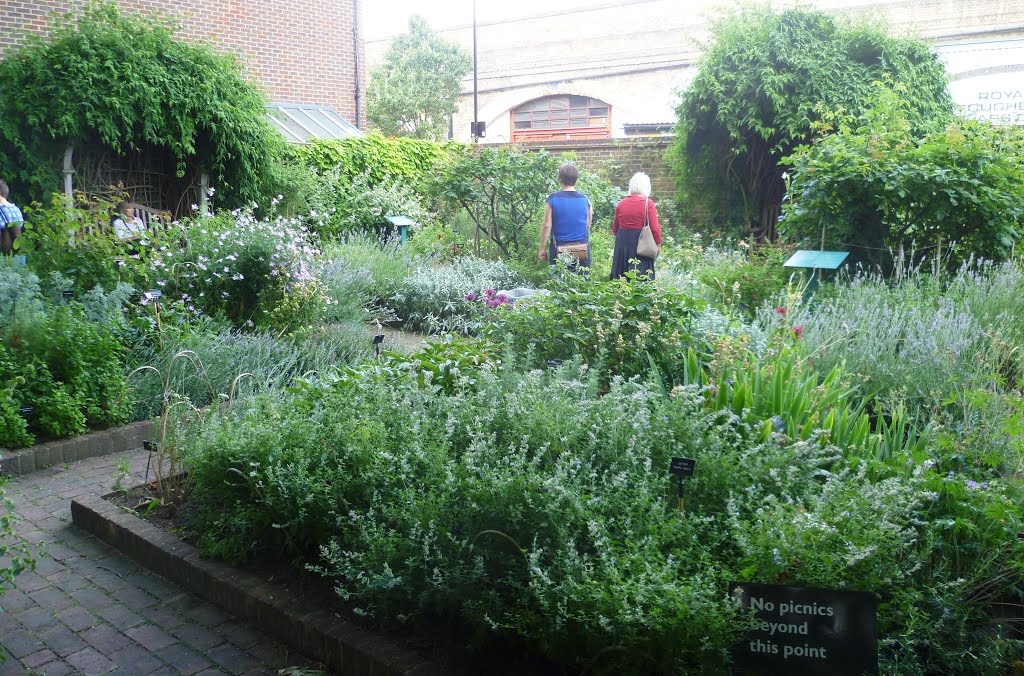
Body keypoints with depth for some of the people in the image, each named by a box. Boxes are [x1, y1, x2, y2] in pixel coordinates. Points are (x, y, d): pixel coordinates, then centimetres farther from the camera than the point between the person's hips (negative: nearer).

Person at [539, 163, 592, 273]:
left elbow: (547, 226, -7)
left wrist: (542, 249, -1)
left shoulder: (553, 199, -6)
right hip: (582, 251, 2)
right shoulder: (585, 199, 1)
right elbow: (588, 226, 10)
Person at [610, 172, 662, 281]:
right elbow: (655, 228, -10)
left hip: (622, 244, 4)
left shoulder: (621, 203, 4)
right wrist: (658, 243, 5)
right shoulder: (648, 203, -7)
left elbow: (614, 229, 10)